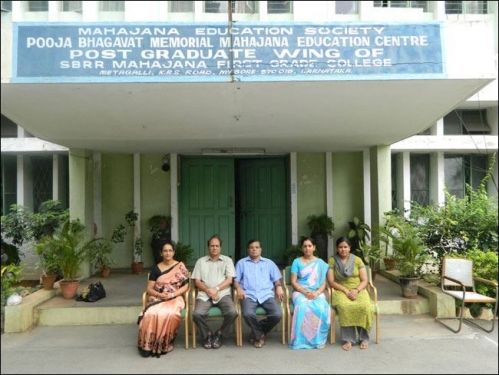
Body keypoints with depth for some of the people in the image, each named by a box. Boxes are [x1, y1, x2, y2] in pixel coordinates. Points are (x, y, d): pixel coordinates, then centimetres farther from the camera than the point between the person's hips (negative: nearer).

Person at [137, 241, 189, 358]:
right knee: (151, 314, -33)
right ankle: (148, 344, -15)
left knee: (170, 314, -36)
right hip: (157, 298, 2)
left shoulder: (180, 266, 4)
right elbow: (149, 289, 5)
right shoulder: (156, 268, 8)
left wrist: (172, 294, -13)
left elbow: (186, 286, 0)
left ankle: (165, 344, -15)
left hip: (175, 299, -1)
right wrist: (159, 294, -15)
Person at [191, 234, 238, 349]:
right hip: (204, 294, 1)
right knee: (197, 314, -28)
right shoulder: (200, 261, 16)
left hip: (223, 294, 0)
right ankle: (207, 335, 0)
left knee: (232, 313, -29)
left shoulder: (227, 260, 13)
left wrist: (216, 289, -10)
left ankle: (219, 335, -2)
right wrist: (208, 290, -9)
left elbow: (229, 280, 3)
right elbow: (197, 281, 9)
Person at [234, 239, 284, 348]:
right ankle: (259, 335, -2)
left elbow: (276, 278, 20)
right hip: (249, 295, -1)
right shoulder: (241, 263, 19)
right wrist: (239, 288, -8)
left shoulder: (269, 263, 23)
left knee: (277, 314, -26)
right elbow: (236, 279, 12)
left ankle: (257, 332, 2)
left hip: (266, 295, 2)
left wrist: (279, 286, -2)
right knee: (248, 314, -34)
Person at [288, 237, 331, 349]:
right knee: (303, 307, -36)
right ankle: (302, 339, -27)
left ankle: (318, 339, -18)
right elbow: (293, 282, 1)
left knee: (322, 308, -33)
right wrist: (305, 292, -14)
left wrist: (316, 293, -12)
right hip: (300, 292, -1)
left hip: (317, 293, 1)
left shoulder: (321, 263, 13)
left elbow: (323, 283, 8)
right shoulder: (297, 262, 8)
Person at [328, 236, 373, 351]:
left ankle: (364, 338, -15)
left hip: (358, 290, 1)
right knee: (344, 307, -36)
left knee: (364, 306, -31)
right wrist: (346, 291, -13)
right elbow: (331, 281, -1)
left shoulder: (357, 260, 8)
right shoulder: (332, 261, 5)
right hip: (341, 291, -1)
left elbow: (364, 280, 5)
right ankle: (348, 339, -26)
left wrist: (356, 290, -14)